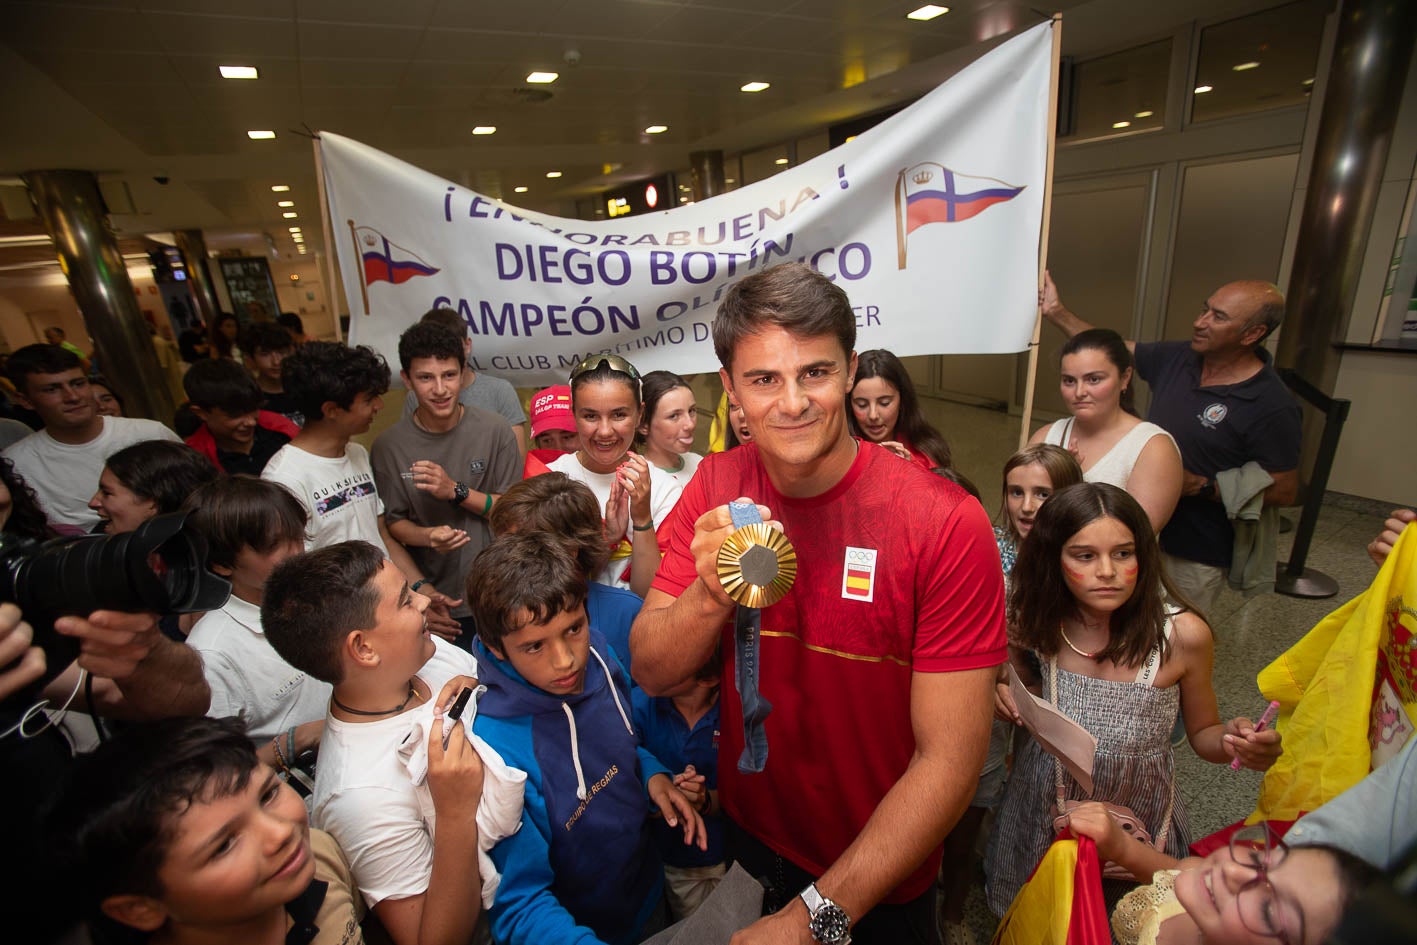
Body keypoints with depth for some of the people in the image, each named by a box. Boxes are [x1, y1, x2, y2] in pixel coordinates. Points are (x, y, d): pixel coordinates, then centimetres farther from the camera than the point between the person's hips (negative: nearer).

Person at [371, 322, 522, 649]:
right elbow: (393, 522, 1)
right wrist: (427, 536, -20)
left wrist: (457, 491, -18)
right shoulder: (389, 446, -7)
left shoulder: (494, 430, -9)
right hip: (435, 598, 1)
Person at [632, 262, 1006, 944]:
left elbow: (950, 758, -22)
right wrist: (710, 594, -33)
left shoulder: (947, 524, -25)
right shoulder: (716, 487, -13)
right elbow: (652, 674, -13)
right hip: (745, 836, 3)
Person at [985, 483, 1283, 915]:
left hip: (1138, 815, -1)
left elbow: (1202, 732, -4)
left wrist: (1233, 739, -25)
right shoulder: (1041, 620, -16)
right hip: (1045, 805, 2)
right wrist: (1005, 691, -17)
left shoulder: (1184, 635, -20)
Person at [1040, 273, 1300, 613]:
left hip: (1197, 555, -6)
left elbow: (1285, 491, -15)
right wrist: (1056, 312, -2)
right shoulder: (1176, 358, -1)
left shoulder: (1272, 406, -19)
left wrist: (1201, 486, -24)